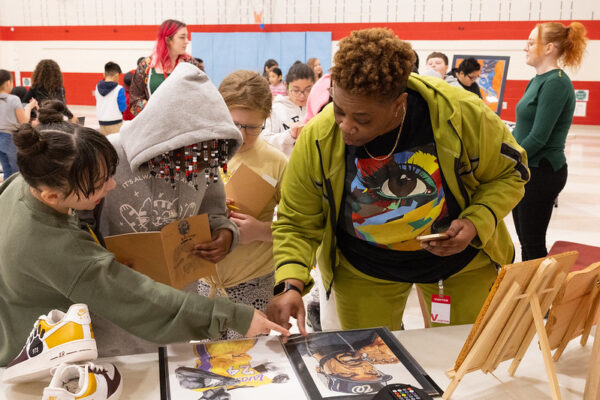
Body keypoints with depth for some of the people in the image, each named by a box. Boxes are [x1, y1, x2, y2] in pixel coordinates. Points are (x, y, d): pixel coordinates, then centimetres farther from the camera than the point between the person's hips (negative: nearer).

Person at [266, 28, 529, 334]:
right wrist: (290, 285, -30)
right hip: (363, 273, 0)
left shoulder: (462, 114, -27)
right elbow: (296, 224, -14)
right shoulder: (317, 139, -24)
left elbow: (508, 173, -8)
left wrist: (477, 223, -25)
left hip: (462, 262, 1)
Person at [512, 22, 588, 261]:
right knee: (525, 241, 16)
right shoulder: (538, 80, 11)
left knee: (533, 245, 2)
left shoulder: (556, 83, -17)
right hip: (525, 170, 9)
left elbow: (538, 137, -21)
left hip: (542, 172, -9)